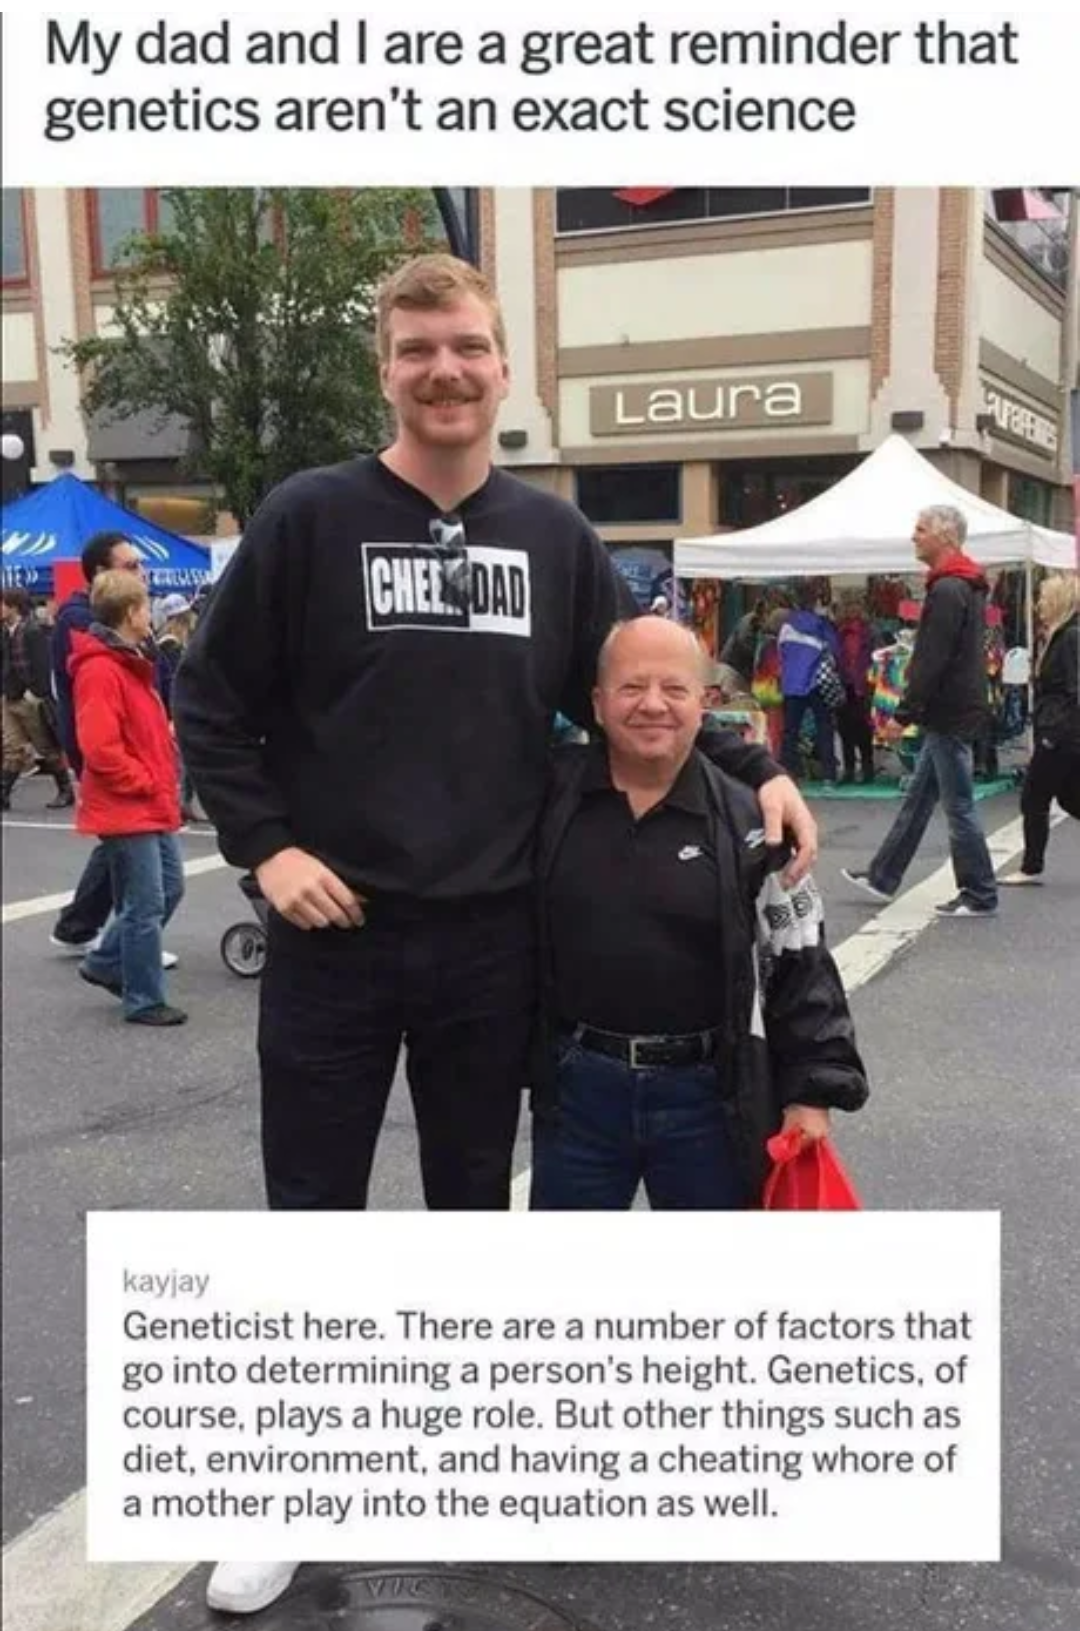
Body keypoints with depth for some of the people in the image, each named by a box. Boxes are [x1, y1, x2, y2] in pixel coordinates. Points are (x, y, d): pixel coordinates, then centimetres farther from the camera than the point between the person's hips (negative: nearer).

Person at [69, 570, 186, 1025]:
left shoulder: (130, 662, 15)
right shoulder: (100, 670, -18)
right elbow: (99, 748, -24)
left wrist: (162, 783, 13)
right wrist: (148, 783, -16)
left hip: (152, 806, 10)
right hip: (127, 810, -10)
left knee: (169, 889, 15)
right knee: (145, 906, -2)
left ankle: (107, 963, 29)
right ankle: (144, 1001, 9)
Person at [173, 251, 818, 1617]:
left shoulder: (553, 537, 5)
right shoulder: (311, 518, -5)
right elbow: (210, 701, 0)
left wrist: (754, 770, 1)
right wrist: (262, 845, -10)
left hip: (490, 943, 3)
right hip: (335, 938, -2)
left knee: (474, 1204, 16)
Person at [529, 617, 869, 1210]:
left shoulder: (745, 822, -5)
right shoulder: (550, 794, -3)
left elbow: (800, 967, -1)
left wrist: (811, 1092, -6)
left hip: (709, 1094, -1)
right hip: (576, 1087, 1)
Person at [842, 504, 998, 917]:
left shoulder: (947, 590, -18)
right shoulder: (965, 587, 14)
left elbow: (931, 662, -23)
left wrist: (904, 714, -18)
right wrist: (914, 711, 20)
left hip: (950, 715, -10)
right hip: (949, 714, 10)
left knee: (958, 806, -2)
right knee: (917, 798, 14)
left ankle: (980, 896, 6)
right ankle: (882, 878, 23)